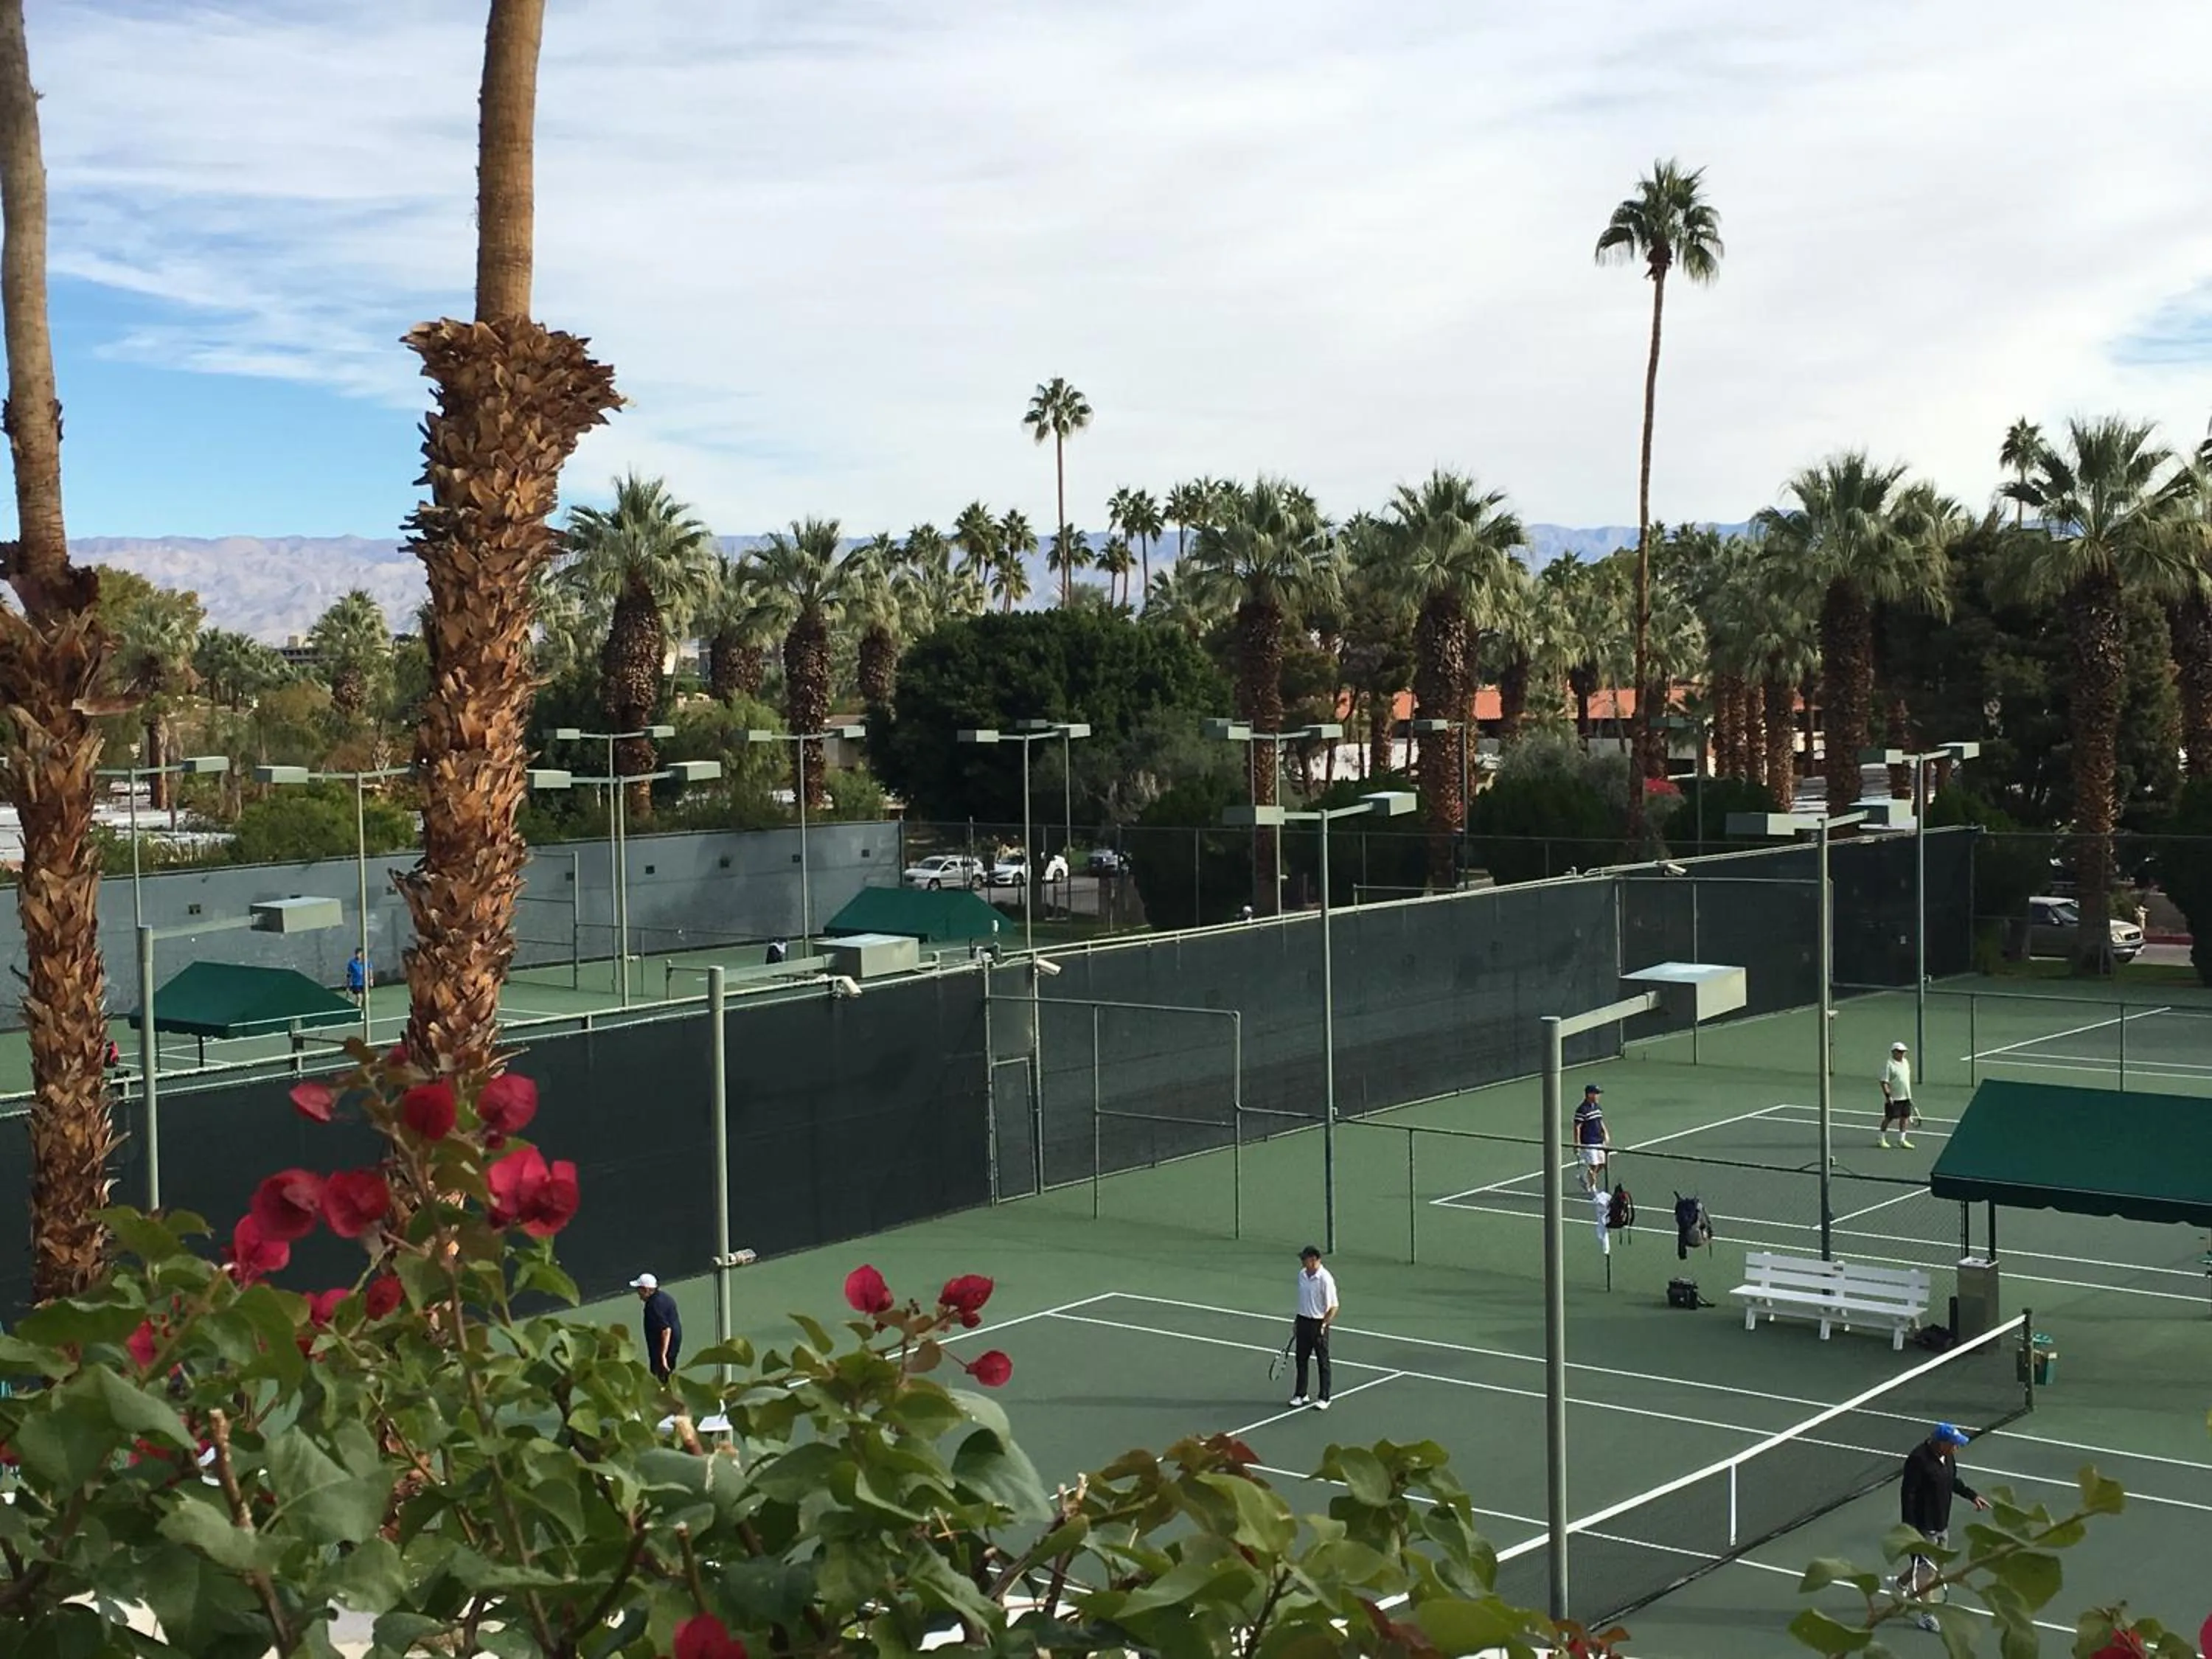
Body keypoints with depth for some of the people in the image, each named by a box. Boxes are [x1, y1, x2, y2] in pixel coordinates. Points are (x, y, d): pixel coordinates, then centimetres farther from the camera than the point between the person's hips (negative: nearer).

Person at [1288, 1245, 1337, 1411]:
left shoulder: (1325, 1279, -18)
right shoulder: (1302, 1275, 4)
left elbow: (1333, 1306, -15)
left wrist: (1324, 1325, -19)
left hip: (1319, 1323, -7)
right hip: (1303, 1321, 7)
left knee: (1322, 1362, 4)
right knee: (1301, 1359, 12)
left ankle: (1324, 1398, 14)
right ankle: (1301, 1394, 24)